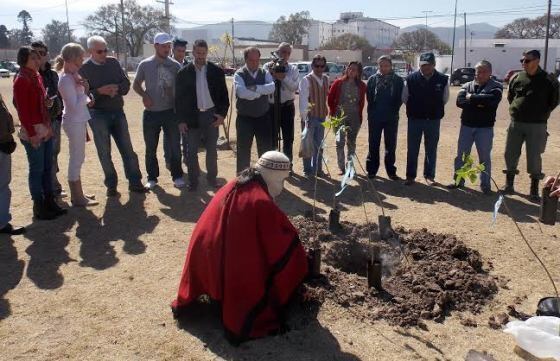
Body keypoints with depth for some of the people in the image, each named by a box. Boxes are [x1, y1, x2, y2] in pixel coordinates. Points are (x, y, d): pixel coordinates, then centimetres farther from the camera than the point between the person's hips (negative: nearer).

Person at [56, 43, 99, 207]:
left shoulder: (73, 75, 9)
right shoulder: (66, 79, -18)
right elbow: (75, 106, -23)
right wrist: (86, 90, -20)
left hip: (79, 121, 10)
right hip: (74, 123, -10)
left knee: (78, 158, 15)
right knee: (77, 159, -2)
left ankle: (77, 193, 26)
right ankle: (77, 197, 7)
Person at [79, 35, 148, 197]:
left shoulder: (113, 62, 6)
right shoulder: (84, 69, -5)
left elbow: (126, 83, 8)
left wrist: (117, 89, -13)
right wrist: (99, 91, -22)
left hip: (118, 112, 3)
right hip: (98, 115, -3)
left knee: (128, 149, 6)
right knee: (104, 153, 4)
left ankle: (135, 182, 15)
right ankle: (111, 185, 16)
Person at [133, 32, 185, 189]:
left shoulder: (175, 66, 0)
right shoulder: (145, 65, -1)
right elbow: (136, 84, 9)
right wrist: (144, 95, -10)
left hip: (170, 111, 0)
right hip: (151, 112, 0)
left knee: (175, 146, 5)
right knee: (151, 148, 9)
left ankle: (177, 176, 19)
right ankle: (152, 178, 23)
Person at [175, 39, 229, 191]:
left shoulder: (217, 71, 1)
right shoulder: (184, 73, -1)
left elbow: (224, 94, 4)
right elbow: (179, 98, 0)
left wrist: (222, 114, -5)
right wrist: (181, 120, -5)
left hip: (211, 115, 1)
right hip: (192, 116, -1)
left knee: (212, 150, 10)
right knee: (191, 151, 4)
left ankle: (212, 178, 23)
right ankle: (193, 180, 15)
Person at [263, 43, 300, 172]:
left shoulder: (293, 69, 2)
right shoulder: (268, 66, -2)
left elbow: (294, 87, -11)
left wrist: (284, 77, -24)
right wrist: (270, 73, -26)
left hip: (287, 107, 2)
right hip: (271, 107, -2)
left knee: (288, 137, 10)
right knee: (271, 137, 6)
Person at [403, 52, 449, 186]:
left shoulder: (443, 79, -5)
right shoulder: (411, 79, -6)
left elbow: (445, 99, 7)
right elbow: (405, 97, 4)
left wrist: (435, 110, 7)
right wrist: (414, 108, 6)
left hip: (433, 120, 0)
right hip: (414, 119, 0)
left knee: (431, 150, 9)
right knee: (412, 149, 5)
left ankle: (429, 175, 20)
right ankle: (410, 176, 15)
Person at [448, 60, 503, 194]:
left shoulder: (496, 86, 0)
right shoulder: (467, 86, 8)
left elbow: (492, 99, -21)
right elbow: (460, 101, -8)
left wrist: (472, 97, -13)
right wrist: (478, 103, -18)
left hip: (485, 127, -3)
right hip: (466, 125, 3)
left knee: (485, 157, 5)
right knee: (461, 155, 9)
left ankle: (485, 184, 16)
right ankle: (459, 180, 22)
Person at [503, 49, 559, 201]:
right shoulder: (517, 77, 2)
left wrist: (543, 114, 1)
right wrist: (515, 109, 11)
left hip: (536, 126, -3)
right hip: (516, 123, 4)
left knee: (534, 158, 0)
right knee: (510, 154, 8)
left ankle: (534, 190, 11)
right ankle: (509, 185, 23)